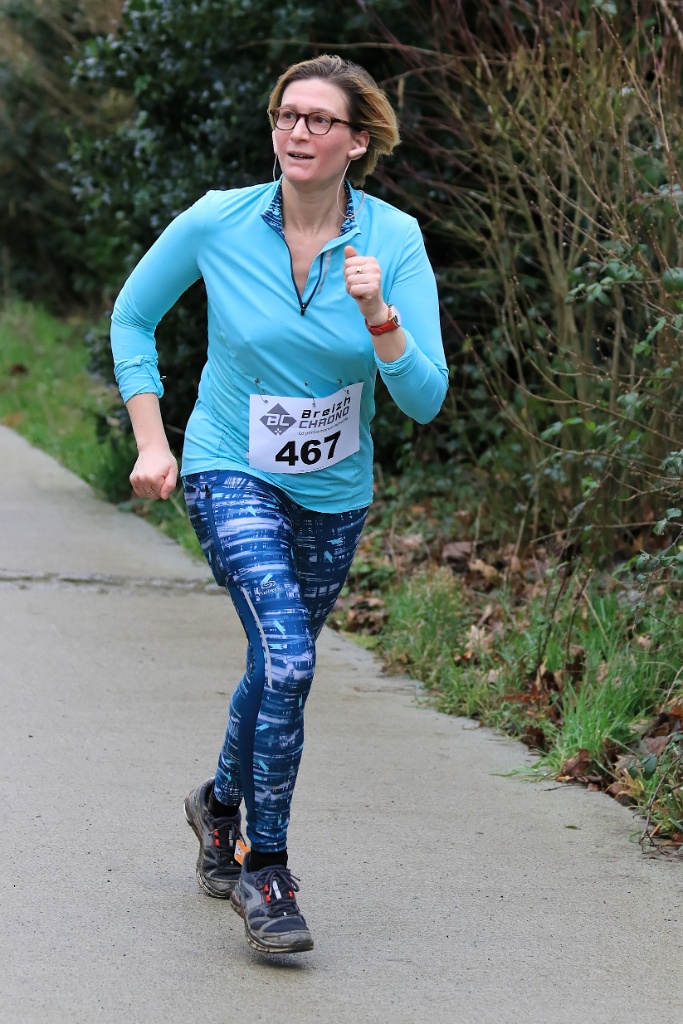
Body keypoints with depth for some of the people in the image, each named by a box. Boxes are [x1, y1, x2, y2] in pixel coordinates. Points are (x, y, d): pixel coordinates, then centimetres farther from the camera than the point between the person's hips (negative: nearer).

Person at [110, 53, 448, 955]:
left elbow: (425, 399, -15)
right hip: (232, 473, -3)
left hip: (334, 492, 3)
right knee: (288, 661, -23)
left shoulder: (394, 240, -13)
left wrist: (379, 316, -32)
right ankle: (264, 871, -9)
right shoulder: (217, 223, -14)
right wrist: (151, 442, -2)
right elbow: (133, 316, 3)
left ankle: (222, 804, 48)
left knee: (279, 668, 18)